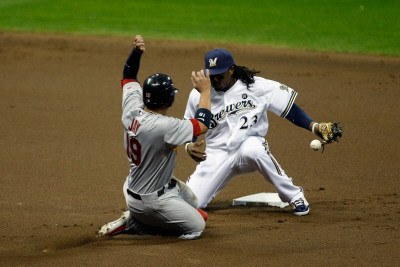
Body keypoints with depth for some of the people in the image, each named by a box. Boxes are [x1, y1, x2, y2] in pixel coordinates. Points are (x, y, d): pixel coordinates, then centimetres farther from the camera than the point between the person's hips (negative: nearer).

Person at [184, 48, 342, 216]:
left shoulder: (257, 86, -7)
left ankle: (294, 196, -22)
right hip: (217, 155, 2)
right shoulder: (198, 95, -2)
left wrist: (314, 127, -17)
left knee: (253, 150, -41)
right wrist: (189, 145, -7)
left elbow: (289, 108, -4)